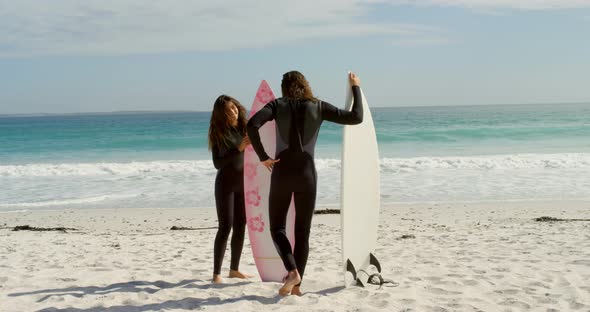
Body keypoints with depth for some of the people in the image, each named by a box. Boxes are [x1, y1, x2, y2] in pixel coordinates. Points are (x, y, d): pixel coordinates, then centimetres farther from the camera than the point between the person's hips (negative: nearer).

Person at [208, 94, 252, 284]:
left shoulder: (245, 128, 2)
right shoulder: (218, 132, -8)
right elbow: (218, 163, -13)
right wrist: (238, 148, -20)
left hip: (243, 182, 4)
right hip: (226, 183, -4)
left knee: (240, 226, 8)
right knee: (225, 226, -9)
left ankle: (234, 269, 20)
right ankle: (216, 273, -4)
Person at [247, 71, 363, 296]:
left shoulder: (278, 105, 1)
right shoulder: (318, 107, 3)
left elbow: (252, 124, -16)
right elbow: (356, 118, 2)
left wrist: (263, 157, -7)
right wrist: (355, 87, 14)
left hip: (282, 173, -1)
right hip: (307, 174, 1)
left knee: (277, 227, 10)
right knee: (302, 232, 10)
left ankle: (292, 271, -12)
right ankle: (297, 285, 10)